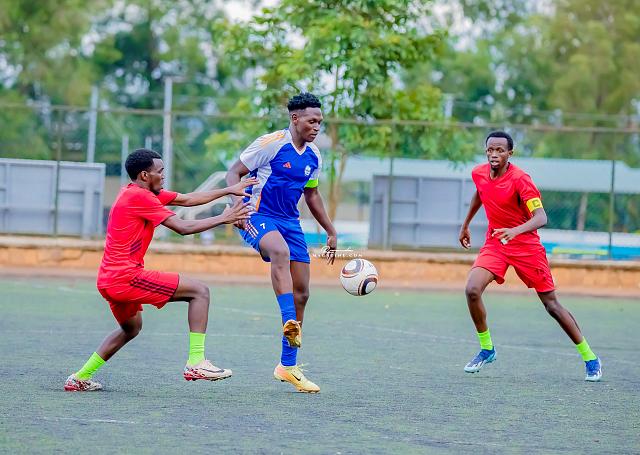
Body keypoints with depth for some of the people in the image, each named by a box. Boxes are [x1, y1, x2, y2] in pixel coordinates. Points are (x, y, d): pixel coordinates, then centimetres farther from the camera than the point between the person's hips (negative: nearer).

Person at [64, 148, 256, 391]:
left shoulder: (143, 192, 16)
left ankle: (80, 378, 28)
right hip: (126, 277, -11)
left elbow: (187, 199, 18)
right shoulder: (139, 196, -13)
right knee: (200, 291, -8)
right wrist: (223, 218, -5)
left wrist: (230, 190, 17)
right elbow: (183, 227, -14)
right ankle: (196, 362, -14)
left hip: (109, 280, 11)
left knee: (131, 328, 34)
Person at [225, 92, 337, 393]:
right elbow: (234, 172, -9)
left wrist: (331, 232, 24)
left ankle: (288, 366, 14)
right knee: (281, 251, -41)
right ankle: (289, 322, -50)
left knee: (301, 294, 4)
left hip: (290, 223, 7)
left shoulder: (313, 156, 9)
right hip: (258, 218, -7)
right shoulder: (271, 143, -11)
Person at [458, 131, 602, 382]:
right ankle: (486, 349, 1)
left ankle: (589, 358, 12)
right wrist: (465, 225, 29)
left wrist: (516, 230, -49)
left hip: (526, 246, -5)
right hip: (494, 243, 5)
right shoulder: (478, 173, -3)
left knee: (552, 305, -1)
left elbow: (541, 218, -31)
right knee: (472, 290, -18)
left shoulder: (520, 179, -22)